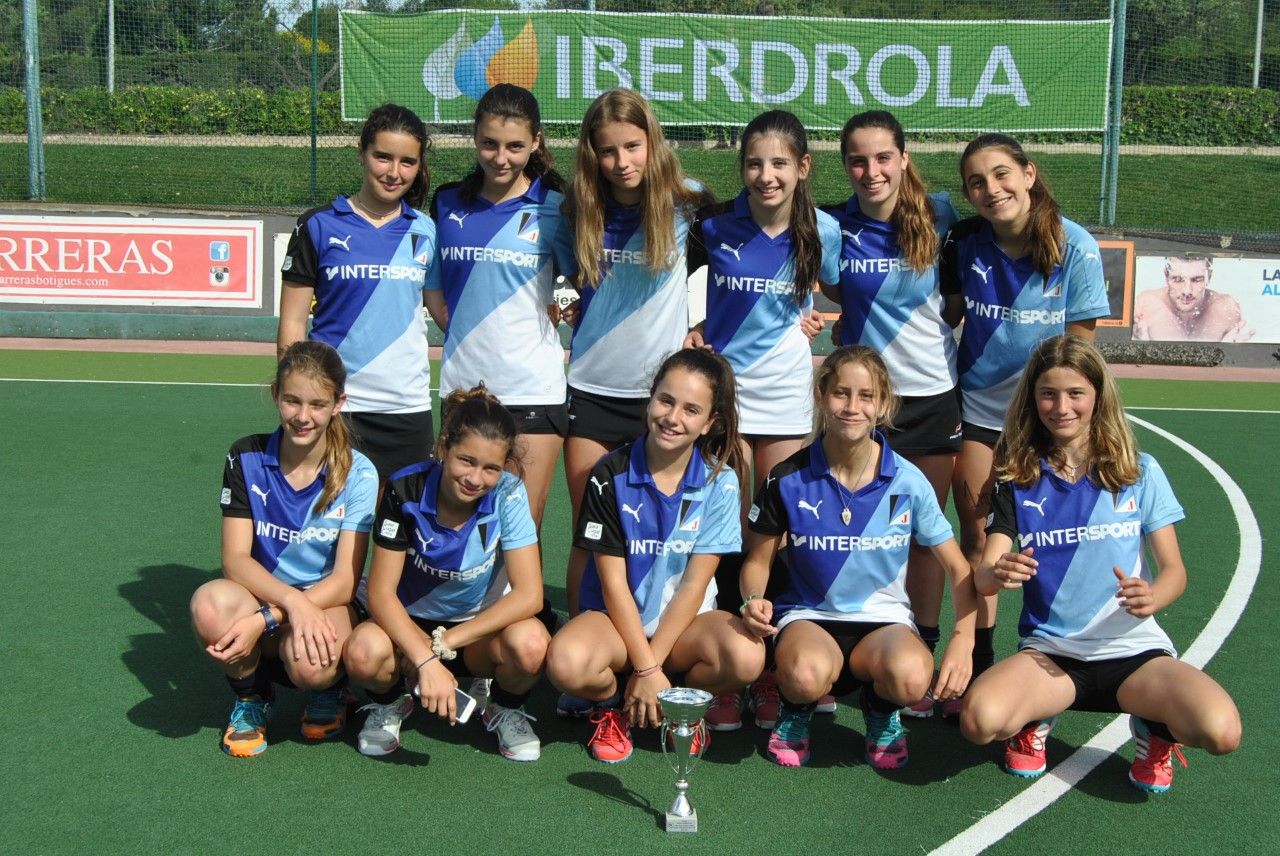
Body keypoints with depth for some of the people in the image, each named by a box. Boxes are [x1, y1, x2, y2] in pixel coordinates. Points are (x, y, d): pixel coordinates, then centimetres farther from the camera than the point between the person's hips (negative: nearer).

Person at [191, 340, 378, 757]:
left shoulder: (357, 474, -9)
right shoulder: (247, 458, -5)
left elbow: (345, 581, -14)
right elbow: (235, 559, -11)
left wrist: (266, 620, -28)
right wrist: (293, 600, -30)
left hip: (327, 606, -2)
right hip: (262, 594, 2)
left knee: (309, 663, -37)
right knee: (211, 603, -33)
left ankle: (329, 690, 5)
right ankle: (251, 696, 0)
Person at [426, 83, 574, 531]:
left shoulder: (552, 207, -1)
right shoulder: (448, 203, 8)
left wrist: (557, 315, -4)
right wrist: (466, 337, 9)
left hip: (534, 390, -3)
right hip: (462, 383, 3)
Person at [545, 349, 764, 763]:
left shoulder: (719, 482, -7)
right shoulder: (611, 476, -9)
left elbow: (695, 583, -9)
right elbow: (613, 581, -10)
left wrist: (652, 666, -15)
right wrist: (645, 668, -16)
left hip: (684, 621, 1)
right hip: (616, 619, -1)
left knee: (746, 657, -31)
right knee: (566, 663, -34)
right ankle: (614, 704, 3)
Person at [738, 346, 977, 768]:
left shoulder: (908, 482, -6)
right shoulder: (789, 479, -7)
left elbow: (959, 568, -1)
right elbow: (758, 560, 5)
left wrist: (963, 639, -17)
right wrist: (754, 600, -19)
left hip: (884, 617, 1)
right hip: (808, 614, -1)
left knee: (911, 678, -34)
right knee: (807, 676, -37)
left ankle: (881, 709, 6)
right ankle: (797, 708, 4)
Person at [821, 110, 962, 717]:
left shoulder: (940, 215, -3)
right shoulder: (833, 226, -3)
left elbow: (960, 299, 9)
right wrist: (847, 322, -4)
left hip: (932, 394, 0)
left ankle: (923, 658, 20)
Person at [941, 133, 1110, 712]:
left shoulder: (1076, 247, -15)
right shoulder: (964, 241, -6)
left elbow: (1078, 343, -9)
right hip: (976, 408, 3)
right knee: (975, 539, 7)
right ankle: (979, 671, 20)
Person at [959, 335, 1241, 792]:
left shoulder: (1140, 472, 2)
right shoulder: (1018, 479, 3)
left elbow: (1175, 569, 2)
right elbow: (984, 576, -4)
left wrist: (1151, 597, -22)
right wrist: (999, 573, -30)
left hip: (1133, 648, 0)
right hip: (1049, 651, 0)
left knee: (1221, 731, -30)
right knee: (981, 720, -32)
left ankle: (1153, 727, 7)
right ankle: (1036, 716, 5)